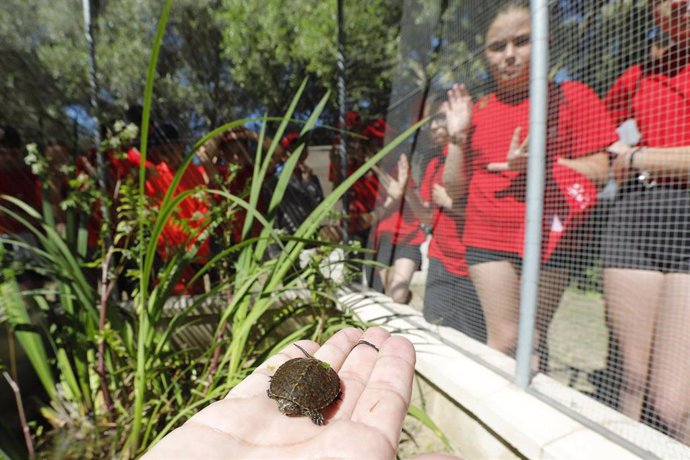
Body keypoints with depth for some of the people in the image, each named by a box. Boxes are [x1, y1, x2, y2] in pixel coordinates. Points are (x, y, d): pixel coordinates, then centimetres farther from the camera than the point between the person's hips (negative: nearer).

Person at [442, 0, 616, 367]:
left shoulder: (572, 97, 2)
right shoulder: (475, 111, 7)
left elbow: (599, 171, -2)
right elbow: (455, 191, 6)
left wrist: (541, 164, -19)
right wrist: (457, 136, -6)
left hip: (549, 240, -1)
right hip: (488, 239, 1)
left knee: (533, 342, 6)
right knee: (504, 340, 2)